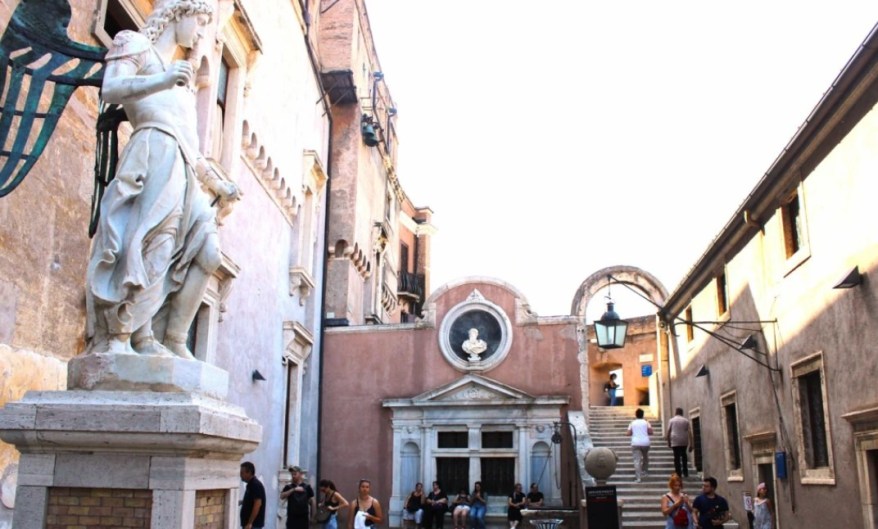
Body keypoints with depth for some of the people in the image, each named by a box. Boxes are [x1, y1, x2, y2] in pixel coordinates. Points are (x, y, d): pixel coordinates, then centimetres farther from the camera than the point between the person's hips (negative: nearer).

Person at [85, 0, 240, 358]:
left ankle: (173, 339, -4)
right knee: (149, 244, -21)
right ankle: (118, 337, -24)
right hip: (155, 152, -8)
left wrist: (217, 184, 30)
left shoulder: (181, 84, 33)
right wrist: (161, 81, -25)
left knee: (206, 253, -1)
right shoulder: (137, 45, 12)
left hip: (184, 169, 8)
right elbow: (110, 89, -8)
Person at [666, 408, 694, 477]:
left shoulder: (671, 420, 1)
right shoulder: (686, 420, 4)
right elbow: (689, 432, -2)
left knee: (677, 457, 1)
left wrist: (668, 441, 7)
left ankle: (678, 474, -2)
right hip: (684, 441, 2)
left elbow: (668, 431, -3)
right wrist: (691, 444, 0)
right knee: (684, 455, 21)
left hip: (675, 441, -2)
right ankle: (685, 472, 19)